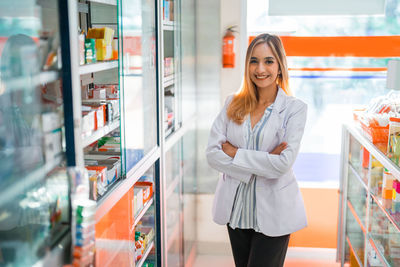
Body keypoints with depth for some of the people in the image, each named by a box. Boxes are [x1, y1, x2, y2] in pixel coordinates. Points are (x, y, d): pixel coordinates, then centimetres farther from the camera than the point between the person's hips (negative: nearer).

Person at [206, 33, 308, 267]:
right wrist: (262, 161, -16)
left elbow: (283, 164, -19)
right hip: (236, 207, 4)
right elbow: (213, 153, -8)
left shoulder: (295, 108, -10)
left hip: (273, 211, -4)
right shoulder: (233, 104, 1)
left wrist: (234, 152, -14)